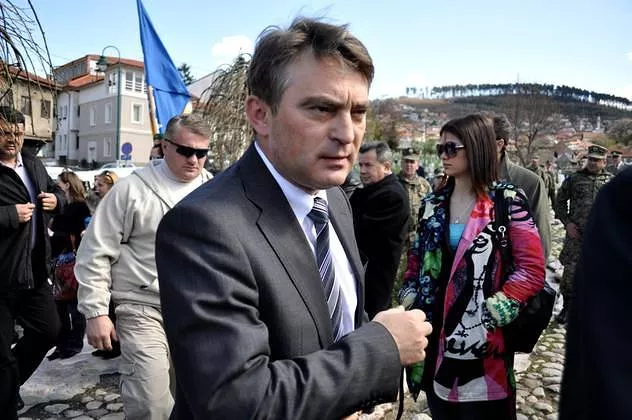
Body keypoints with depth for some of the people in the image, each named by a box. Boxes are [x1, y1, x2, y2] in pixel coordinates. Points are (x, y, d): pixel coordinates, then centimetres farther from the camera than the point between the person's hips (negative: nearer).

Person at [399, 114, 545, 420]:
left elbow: (532, 271, -10)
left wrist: (489, 316, -16)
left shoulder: (508, 202, -8)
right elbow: (416, 261, 14)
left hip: (483, 341, -5)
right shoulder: (433, 203, 7)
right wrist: (410, 304, 2)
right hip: (434, 334, 5)